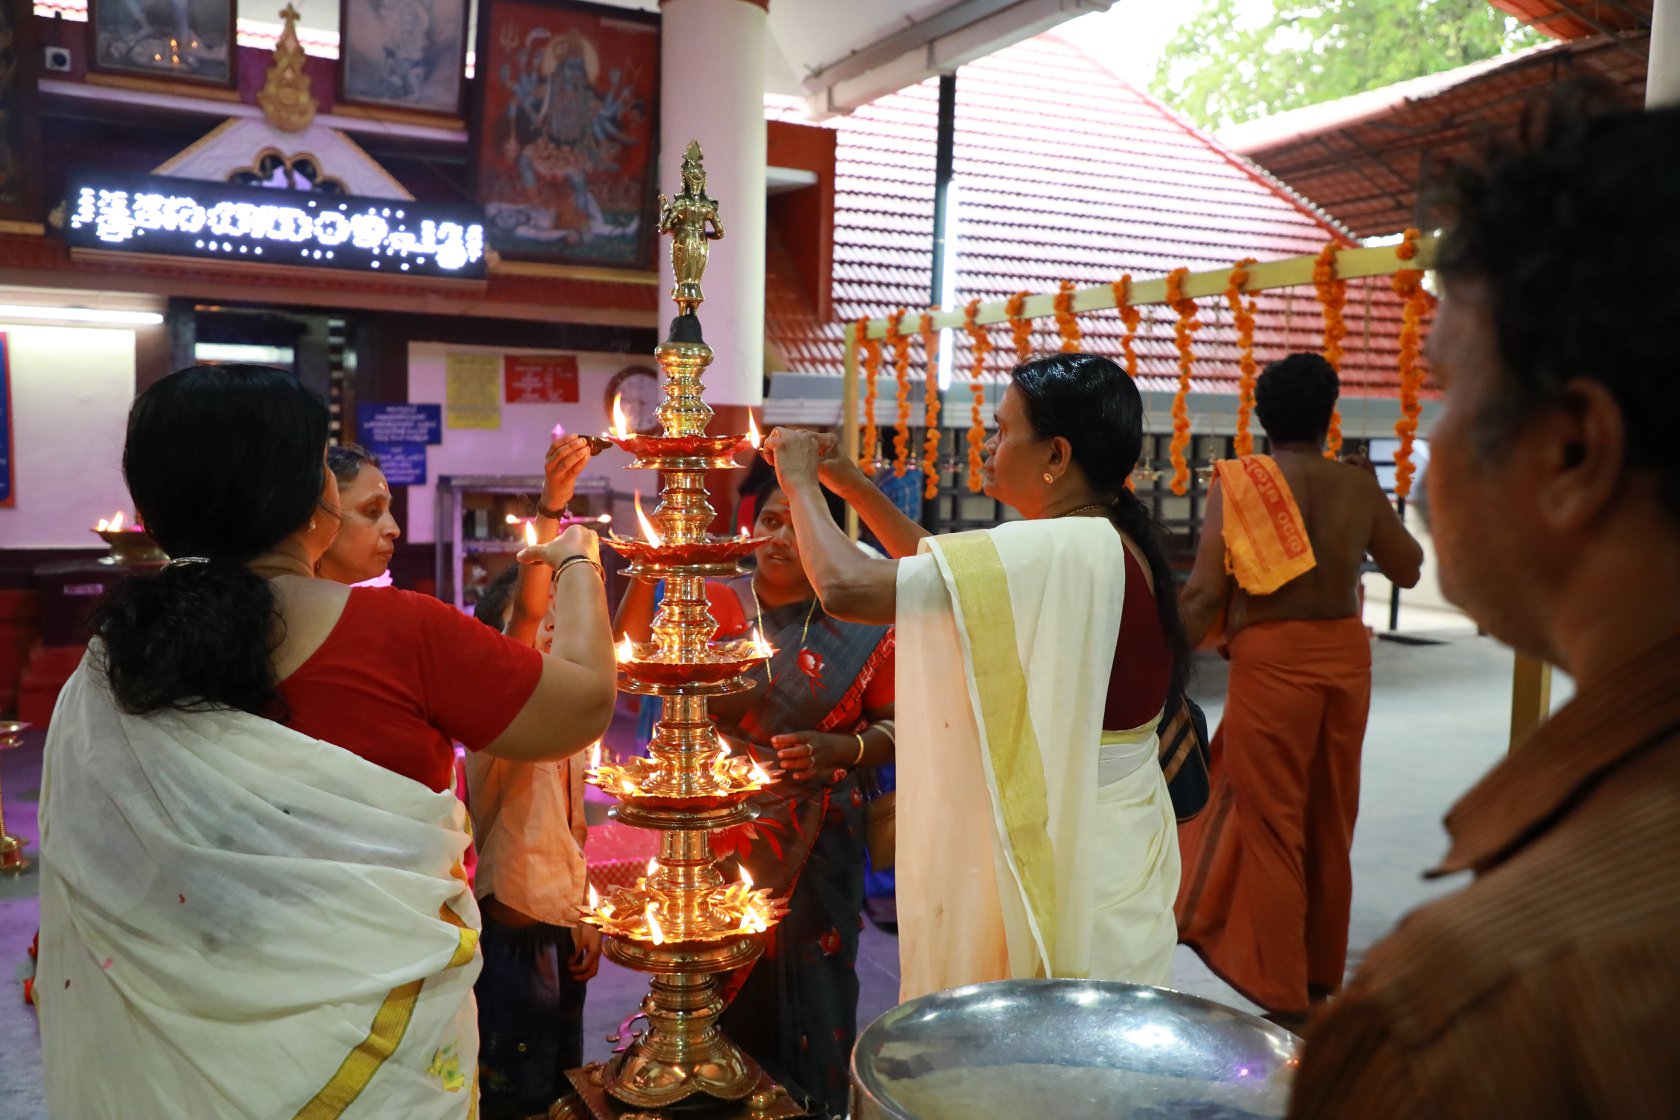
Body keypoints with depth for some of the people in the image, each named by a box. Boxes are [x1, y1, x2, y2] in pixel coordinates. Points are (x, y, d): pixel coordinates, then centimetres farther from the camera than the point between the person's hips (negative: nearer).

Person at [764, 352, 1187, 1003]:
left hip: (1050, 868, -9)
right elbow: (947, 571, 15)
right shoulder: (1113, 543, 5)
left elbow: (844, 588, -27)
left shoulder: (1052, 552, -25)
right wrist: (852, 485, 13)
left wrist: (801, 484, -9)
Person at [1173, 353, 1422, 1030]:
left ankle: (1280, 993, 13)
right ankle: (1321, 969, 33)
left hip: (1271, 658, -4)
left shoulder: (1237, 481, -8)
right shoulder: (1357, 484, 1)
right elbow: (1408, 569, 14)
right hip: (1345, 654, 4)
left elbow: (1205, 594, -14)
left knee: (1270, 821, 6)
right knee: (1329, 820, 17)